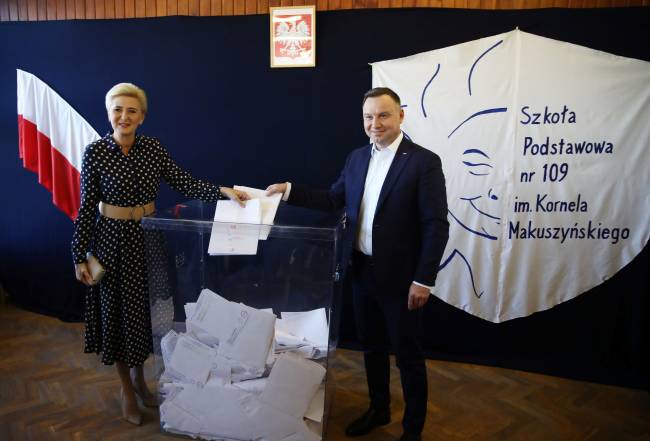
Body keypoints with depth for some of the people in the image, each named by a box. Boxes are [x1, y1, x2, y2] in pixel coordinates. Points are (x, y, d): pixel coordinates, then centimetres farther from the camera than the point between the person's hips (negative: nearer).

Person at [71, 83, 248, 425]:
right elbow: (87, 207, -7)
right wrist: (80, 256, -7)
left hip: (147, 237, 3)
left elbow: (185, 184, -7)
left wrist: (223, 192, -21)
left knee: (145, 308, 14)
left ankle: (139, 377, 38)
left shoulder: (153, 148, -3)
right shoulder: (95, 152, -10)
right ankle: (126, 388, 29)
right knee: (117, 310, 9)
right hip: (112, 238, -2)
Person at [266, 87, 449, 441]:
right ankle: (379, 410, 42)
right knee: (371, 347, 20)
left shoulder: (424, 162, -13)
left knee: (407, 355, 10)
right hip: (362, 271, 6)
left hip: (399, 277, -6)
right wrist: (289, 190, 2)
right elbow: (333, 200, 12)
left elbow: (437, 226, -15)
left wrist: (423, 280, -17)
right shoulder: (357, 158, 6)